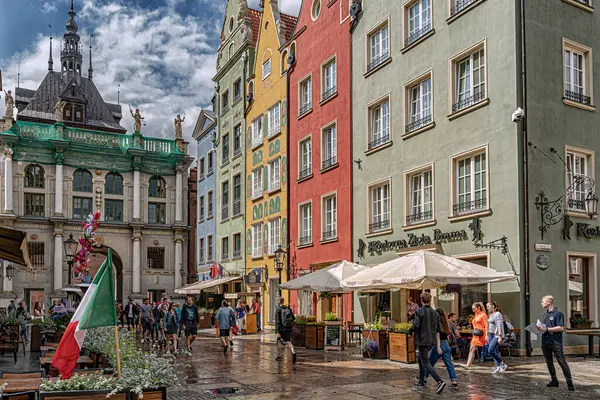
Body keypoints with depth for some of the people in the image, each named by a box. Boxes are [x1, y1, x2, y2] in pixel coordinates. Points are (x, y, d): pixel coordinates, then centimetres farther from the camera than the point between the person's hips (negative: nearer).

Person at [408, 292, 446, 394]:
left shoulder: (419, 311, -12)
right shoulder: (435, 313, 8)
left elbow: (415, 326, -19)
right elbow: (437, 331, 7)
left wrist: (409, 330, 4)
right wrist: (438, 346, 8)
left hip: (422, 341, -8)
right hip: (431, 341, 8)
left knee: (426, 363, -6)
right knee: (420, 359, 24)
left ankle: (440, 381, -21)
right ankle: (421, 381, 31)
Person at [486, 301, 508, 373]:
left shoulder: (498, 314, -11)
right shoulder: (490, 315, 16)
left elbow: (499, 326, -17)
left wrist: (500, 337, -23)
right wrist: (487, 335, 19)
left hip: (496, 335, -9)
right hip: (490, 335, 9)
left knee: (490, 350, -18)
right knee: (495, 352, 8)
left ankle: (503, 364, -7)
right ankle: (498, 367, 12)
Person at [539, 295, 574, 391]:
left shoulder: (558, 313, -9)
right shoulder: (545, 314, 16)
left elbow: (561, 328, -15)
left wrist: (547, 329, -17)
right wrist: (540, 328, 3)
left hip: (555, 342, -8)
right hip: (545, 342, 8)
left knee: (562, 362, -7)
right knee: (549, 362, 12)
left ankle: (569, 383, -4)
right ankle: (554, 381, 21)